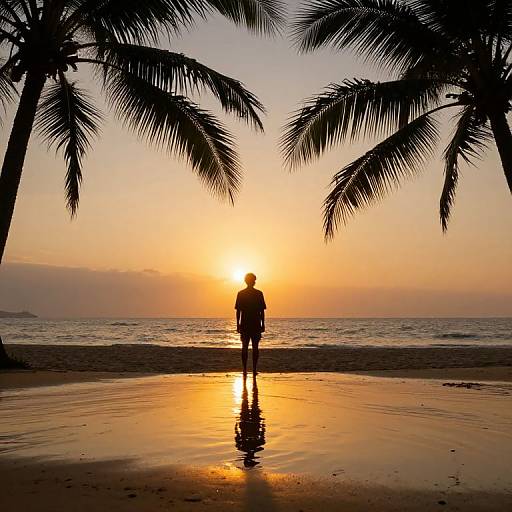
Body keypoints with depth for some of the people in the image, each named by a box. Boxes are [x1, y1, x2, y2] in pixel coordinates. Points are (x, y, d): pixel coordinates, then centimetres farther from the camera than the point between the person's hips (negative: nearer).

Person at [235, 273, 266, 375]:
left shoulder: (240, 294, 0)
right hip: (256, 325, 0)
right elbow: (262, 311, 0)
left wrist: (238, 325, 5)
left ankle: (245, 369, 5)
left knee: (245, 347, 5)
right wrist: (262, 324, 5)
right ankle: (254, 369, 4)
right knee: (255, 347, 4)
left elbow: (238, 311, 0)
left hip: (244, 325, 1)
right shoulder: (259, 294, -1)